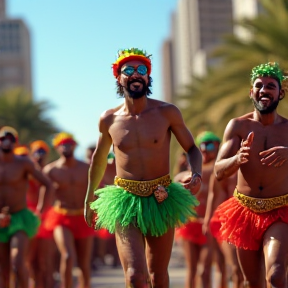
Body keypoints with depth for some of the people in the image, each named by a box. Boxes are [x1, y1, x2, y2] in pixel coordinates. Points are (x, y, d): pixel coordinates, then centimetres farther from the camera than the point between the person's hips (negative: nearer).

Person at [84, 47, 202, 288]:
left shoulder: (167, 113, -3)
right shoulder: (109, 120, 2)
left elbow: (192, 148, 7)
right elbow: (99, 159, 18)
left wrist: (197, 173, -15)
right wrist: (89, 199, 25)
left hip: (162, 202, 0)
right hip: (125, 202, 0)